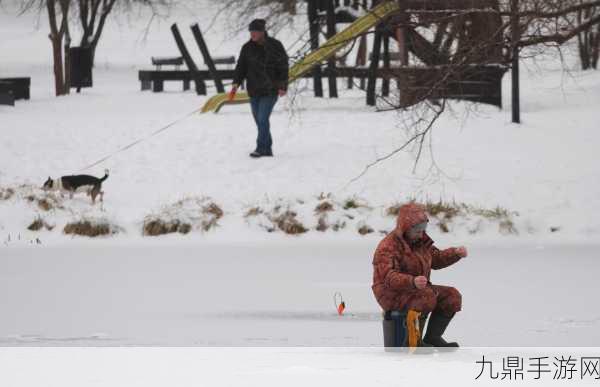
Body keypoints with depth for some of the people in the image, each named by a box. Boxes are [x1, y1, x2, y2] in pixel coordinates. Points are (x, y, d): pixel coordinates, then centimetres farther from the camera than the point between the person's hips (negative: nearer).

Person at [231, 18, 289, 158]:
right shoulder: (247, 48, 4)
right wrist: (236, 83, -11)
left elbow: (283, 67, -1)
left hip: (270, 90, -4)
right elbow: (241, 66, 4)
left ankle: (261, 148, -10)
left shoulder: (275, 46, -5)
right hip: (254, 90, 4)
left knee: (263, 118, -14)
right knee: (259, 120, 6)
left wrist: (283, 86, -9)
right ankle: (267, 149, 14)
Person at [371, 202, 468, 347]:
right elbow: (389, 277, -31)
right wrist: (412, 282, -48)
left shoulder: (420, 241, 10)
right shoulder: (388, 247, -19)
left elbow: (436, 259, 23)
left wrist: (455, 253, 5)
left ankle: (433, 338, -2)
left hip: (415, 289, 9)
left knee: (452, 296, -4)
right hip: (392, 295, -9)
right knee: (427, 297, -34)